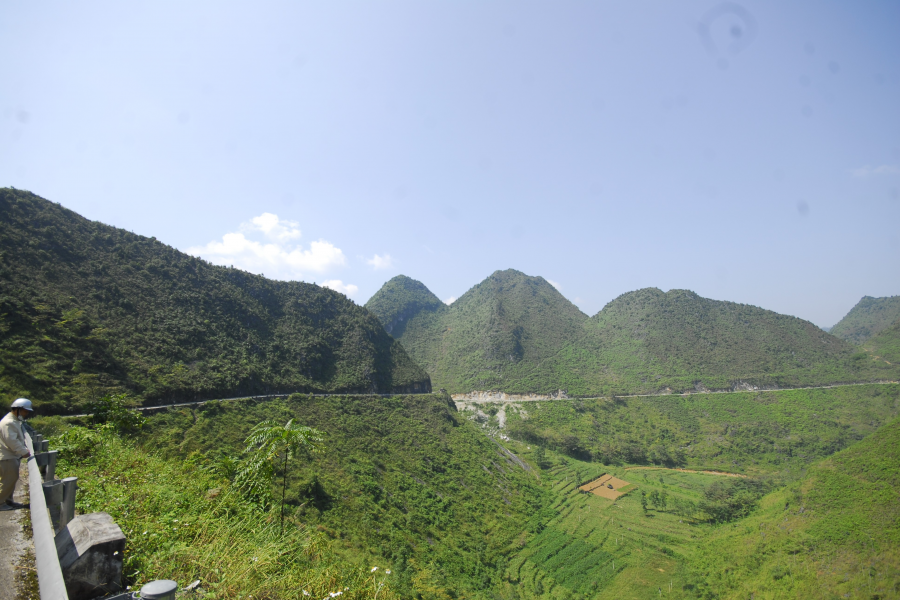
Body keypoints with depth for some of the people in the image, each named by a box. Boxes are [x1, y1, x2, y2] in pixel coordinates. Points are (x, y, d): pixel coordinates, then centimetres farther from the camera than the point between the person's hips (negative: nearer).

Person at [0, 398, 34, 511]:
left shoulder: (15, 421, 14)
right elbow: (12, 441, -24)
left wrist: (25, 449, 8)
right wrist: (24, 452, -19)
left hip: (13, 456, 10)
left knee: (12, 479, 15)